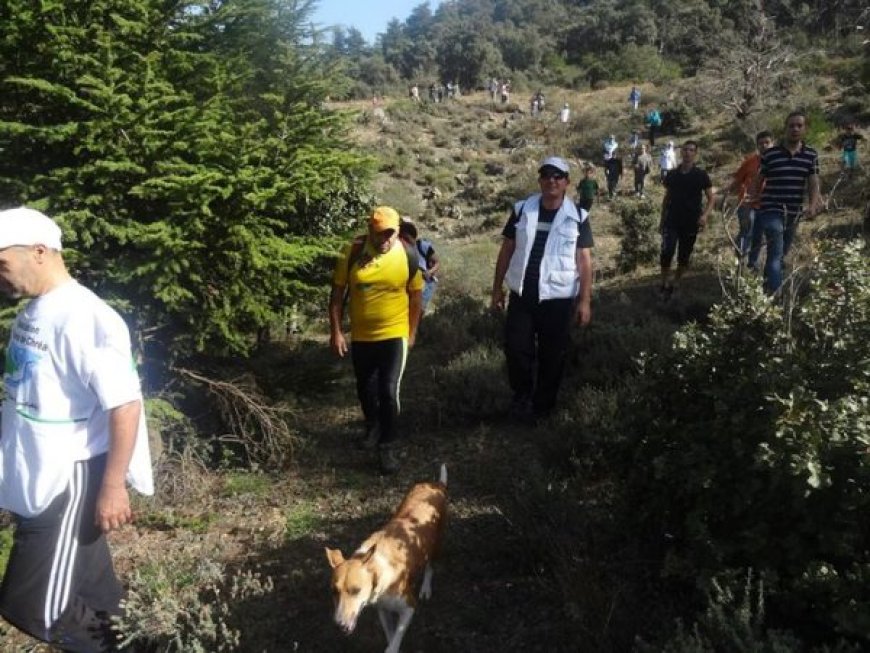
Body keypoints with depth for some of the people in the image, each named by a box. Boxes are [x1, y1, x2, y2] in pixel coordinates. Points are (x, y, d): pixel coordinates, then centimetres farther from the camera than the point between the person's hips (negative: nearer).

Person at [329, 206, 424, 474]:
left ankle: (388, 446, 7)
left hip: (394, 335, -2)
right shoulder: (352, 252, -10)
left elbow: (416, 296, 1)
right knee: (365, 388, 18)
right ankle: (373, 426, 45)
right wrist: (336, 331, -6)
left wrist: (411, 333, 3)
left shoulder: (408, 255, -11)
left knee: (388, 391, -8)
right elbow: (338, 293, -3)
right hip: (360, 336, 3)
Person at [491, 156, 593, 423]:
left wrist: (585, 301, -7)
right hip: (521, 295, 1)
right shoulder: (522, 211, 1)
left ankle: (542, 405, 27)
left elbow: (584, 260, -3)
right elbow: (506, 250, 7)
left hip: (558, 298, -1)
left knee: (552, 355, 8)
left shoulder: (577, 218, -3)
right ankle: (522, 396, 26)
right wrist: (497, 288, 5)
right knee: (516, 348, 2)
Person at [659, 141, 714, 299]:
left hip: (691, 223, 0)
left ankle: (675, 285, 23)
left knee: (684, 257, 7)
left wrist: (705, 215, -18)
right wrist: (662, 219, 12)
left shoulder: (701, 175, -3)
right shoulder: (672, 174, 4)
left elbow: (710, 199, 0)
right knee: (666, 253, -17)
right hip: (671, 221, 1)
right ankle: (665, 285, -6)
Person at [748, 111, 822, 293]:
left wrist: (813, 207, -18)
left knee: (781, 255, 18)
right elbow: (758, 182, 4)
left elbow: (814, 184, -2)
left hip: (794, 213, 5)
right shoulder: (769, 154, -5)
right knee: (776, 254, -17)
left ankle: (768, 289, 36)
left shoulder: (812, 155, 3)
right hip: (771, 210, -4)